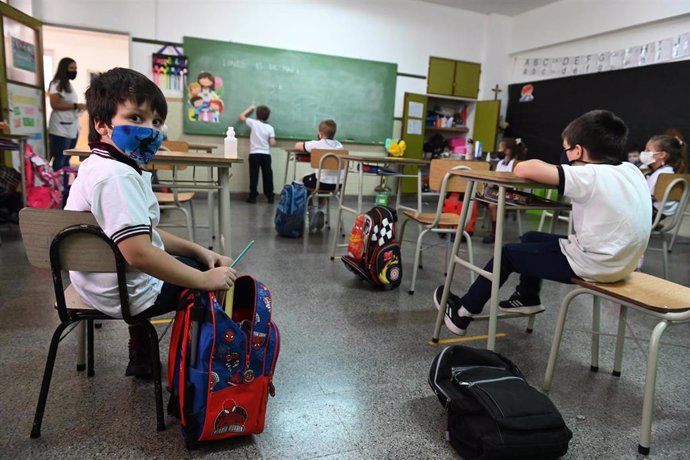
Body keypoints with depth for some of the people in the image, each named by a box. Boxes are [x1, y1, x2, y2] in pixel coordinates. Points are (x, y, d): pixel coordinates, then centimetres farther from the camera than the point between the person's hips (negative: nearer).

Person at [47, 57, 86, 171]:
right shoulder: (57, 84, -6)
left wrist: (79, 107, 11)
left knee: (66, 160, 10)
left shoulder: (69, 85, 20)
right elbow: (54, 105, -16)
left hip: (72, 128, 9)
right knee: (59, 160, -7)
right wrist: (75, 106, -17)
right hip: (61, 129, -9)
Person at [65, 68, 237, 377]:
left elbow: (143, 233, 11)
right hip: (128, 294, -10)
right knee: (222, 283, 2)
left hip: (104, 281, 10)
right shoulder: (117, 176, -26)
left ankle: (141, 357, 38)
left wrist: (199, 251, 3)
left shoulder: (103, 167, 8)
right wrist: (204, 279, -27)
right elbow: (139, 252, -35)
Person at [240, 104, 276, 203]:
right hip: (266, 154, 1)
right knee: (267, 175, 6)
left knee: (254, 175, 1)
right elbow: (272, 143, -7)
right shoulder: (270, 128, 0)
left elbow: (241, 117, 12)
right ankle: (270, 197, 9)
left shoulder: (253, 123, -2)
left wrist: (250, 108, 23)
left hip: (254, 153, -1)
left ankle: (253, 196, 1)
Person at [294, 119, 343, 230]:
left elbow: (297, 146, 8)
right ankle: (321, 210, 21)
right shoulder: (339, 145, 8)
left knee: (303, 180, 25)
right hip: (338, 184, 5)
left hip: (324, 183, -5)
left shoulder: (317, 144, -5)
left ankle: (312, 209, 14)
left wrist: (307, 146, 26)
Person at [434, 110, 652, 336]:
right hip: (620, 261, 8)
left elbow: (522, 169, -24)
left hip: (593, 265, -8)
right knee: (531, 239, 23)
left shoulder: (590, 176, -21)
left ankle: (463, 312, 21)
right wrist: (550, 170, 6)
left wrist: (543, 167, -2)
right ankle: (527, 298, 42)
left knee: (508, 253, 7)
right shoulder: (632, 171, 3)